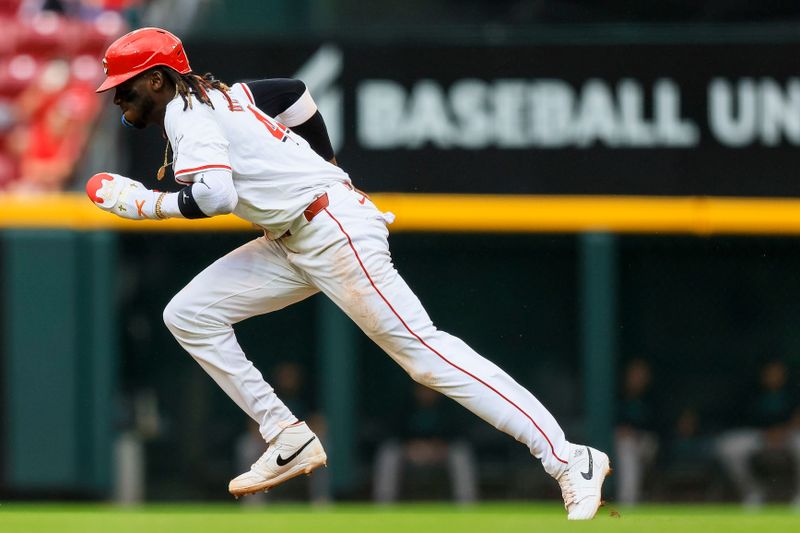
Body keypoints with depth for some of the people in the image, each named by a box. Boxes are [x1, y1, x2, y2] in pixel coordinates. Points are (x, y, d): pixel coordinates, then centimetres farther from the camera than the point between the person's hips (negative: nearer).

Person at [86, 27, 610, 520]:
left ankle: (570, 461, -19)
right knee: (188, 314, 5)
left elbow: (215, 196, -22)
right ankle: (289, 443, 5)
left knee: (421, 348, -15)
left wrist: (144, 204, -8)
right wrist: (323, 166, 33)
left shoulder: (185, 109, -9)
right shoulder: (220, 95, 18)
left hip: (335, 231, -10)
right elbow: (294, 93, 27)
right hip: (292, 245, 10)